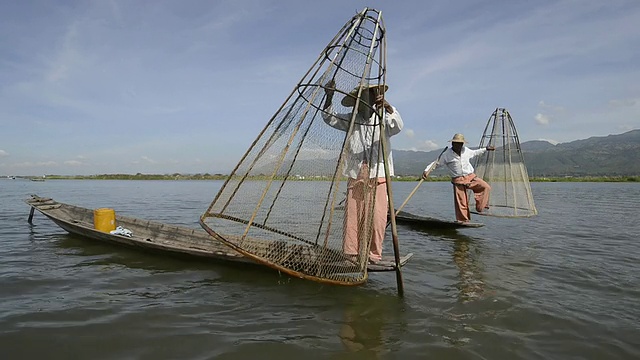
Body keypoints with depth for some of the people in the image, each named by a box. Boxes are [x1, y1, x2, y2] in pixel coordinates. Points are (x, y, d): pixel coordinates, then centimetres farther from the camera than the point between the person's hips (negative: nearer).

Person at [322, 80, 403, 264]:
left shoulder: (383, 118, 5)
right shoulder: (351, 119, 14)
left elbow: (397, 126, -14)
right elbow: (329, 117, 12)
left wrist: (388, 107, -33)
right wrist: (329, 97, -5)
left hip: (378, 176, -2)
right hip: (355, 176, 3)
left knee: (377, 217, -6)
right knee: (352, 216, 1)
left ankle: (374, 255, 5)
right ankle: (351, 254, 10)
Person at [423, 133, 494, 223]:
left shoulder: (466, 150, 7)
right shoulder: (446, 154, -6)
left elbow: (474, 153, 28)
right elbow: (436, 163, -2)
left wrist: (485, 149, 29)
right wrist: (426, 171, -15)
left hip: (471, 177, 4)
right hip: (458, 181, -4)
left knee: (486, 187, -15)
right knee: (461, 203, -2)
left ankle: (480, 207, -1)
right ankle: (463, 221, 12)